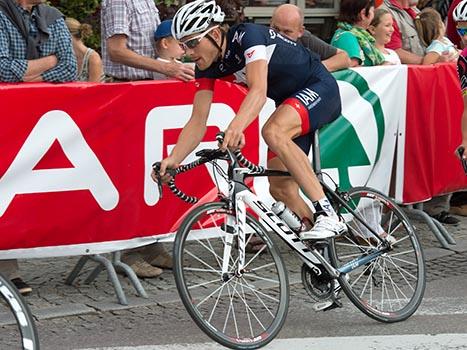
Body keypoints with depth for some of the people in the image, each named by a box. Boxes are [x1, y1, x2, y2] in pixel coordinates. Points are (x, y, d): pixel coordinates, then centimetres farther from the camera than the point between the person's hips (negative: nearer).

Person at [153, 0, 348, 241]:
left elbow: (258, 90, -42)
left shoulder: (247, 35, -28)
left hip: (320, 88, -8)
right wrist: (172, 160, -24)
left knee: (273, 131, -35)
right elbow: (198, 121, -8)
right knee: (281, 190, 1)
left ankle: (328, 215, -33)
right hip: (289, 100, 9)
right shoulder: (208, 66, -6)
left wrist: (236, 126, -60)